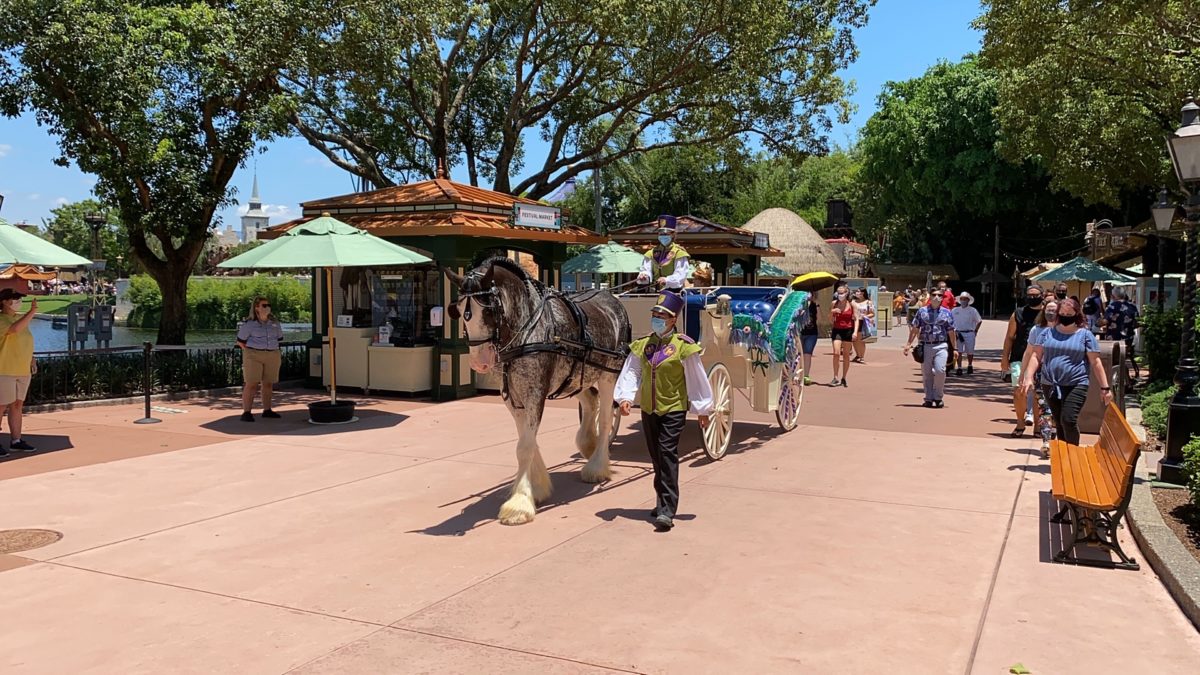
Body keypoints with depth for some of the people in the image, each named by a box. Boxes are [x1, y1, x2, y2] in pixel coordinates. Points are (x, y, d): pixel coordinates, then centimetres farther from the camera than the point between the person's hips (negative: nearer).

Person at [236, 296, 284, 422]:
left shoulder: (274, 323, 11)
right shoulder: (249, 324, -4)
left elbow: (279, 339, 21)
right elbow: (241, 341, 0)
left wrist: (271, 348, 10)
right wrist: (251, 352, -3)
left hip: (272, 357, 5)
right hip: (253, 357, -5)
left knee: (268, 384, 8)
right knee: (251, 384, -10)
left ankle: (267, 410, 17)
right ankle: (246, 412, -10)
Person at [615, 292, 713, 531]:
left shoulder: (683, 346, -9)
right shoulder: (643, 344, 6)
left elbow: (697, 379, -4)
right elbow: (631, 372, 4)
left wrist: (702, 409, 1)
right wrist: (625, 397, -11)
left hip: (674, 409, -5)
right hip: (648, 409, 6)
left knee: (668, 454, -13)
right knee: (656, 456, 14)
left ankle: (668, 511, -13)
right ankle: (662, 501, 29)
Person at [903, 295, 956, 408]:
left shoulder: (946, 313, 8)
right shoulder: (922, 311, 9)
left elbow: (951, 332, 10)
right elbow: (915, 328, 10)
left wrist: (954, 349, 9)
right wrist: (909, 344, 7)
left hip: (941, 346, -1)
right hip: (925, 346, 1)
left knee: (940, 370, -16)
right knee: (926, 373, 3)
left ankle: (938, 397, 0)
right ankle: (929, 399, 14)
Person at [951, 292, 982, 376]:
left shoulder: (972, 311, 0)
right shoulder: (955, 310, 4)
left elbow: (979, 321, 9)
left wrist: (975, 331, 5)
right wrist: (955, 331, -1)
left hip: (969, 333, 0)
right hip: (958, 333, 0)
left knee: (970, 352, 10)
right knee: (959, 352, -6)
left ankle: (970, 366, 32)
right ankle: (959, 368, -3)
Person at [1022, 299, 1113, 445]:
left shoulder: (1085, 335, 4)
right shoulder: (1048, 333, 11)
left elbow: (1096, 363, 2)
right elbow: (1036, 356, 8)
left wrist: (1105, 388, -1)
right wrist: (1029, 378, -4)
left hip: (1076, 385, -3)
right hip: (1050, 385, 3)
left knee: (1068, 420, -14)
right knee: (1059, 422, 9)